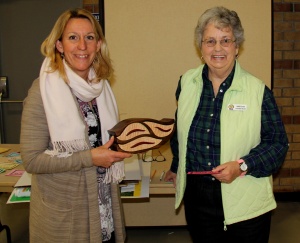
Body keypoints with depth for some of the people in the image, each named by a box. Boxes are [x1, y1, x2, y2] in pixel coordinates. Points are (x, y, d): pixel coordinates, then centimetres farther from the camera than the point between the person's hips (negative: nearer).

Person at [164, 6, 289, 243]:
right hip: (196, 199, 3)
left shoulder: (258, 90, -11)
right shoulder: (187, 82, 0)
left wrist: (242, 166, -19)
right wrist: (176, 168, 23)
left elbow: (278, 143, -5)